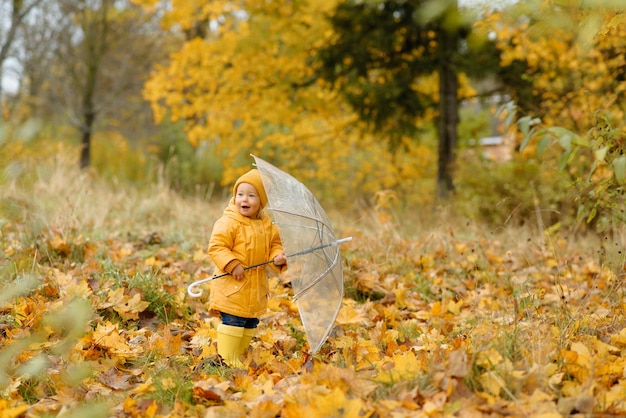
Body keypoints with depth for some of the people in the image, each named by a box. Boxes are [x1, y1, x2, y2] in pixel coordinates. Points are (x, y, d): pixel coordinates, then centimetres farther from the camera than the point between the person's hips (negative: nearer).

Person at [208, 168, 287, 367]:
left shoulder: (268, 225, 7)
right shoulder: (228, 222, -12)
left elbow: (275, 244, 16)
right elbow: (216, 247, -16)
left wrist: (277, 257, -5)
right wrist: (232, 264, -26)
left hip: (257, 287, 7)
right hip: (232, 284, -6)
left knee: (251, 322, 12)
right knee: (233, 321, -10)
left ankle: (240, 354, 25)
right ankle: (227, 358, -3)